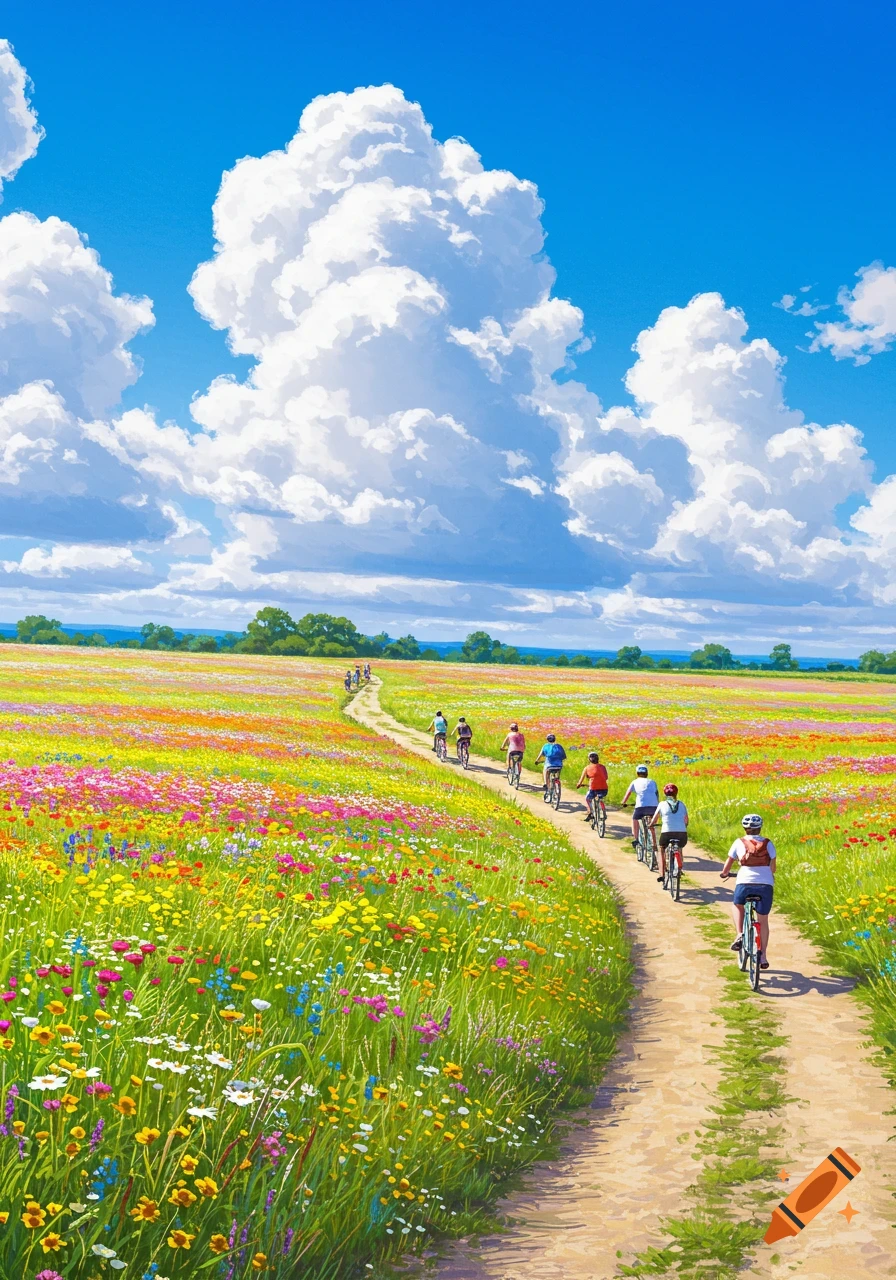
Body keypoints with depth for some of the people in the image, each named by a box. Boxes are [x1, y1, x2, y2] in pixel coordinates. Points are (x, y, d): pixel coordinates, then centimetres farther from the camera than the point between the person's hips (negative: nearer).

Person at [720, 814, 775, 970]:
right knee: (763, 920, 17)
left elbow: (728, 863, 14)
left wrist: (724, 873, 36)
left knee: (737, 905, 31)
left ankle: (739, 935, 9)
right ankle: (763, 957, 18)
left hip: (745, 883, -1)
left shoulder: (739, 842, 9)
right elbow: (773, 867, 13)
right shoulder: (768, 843, 12)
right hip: (766, 885, 1)